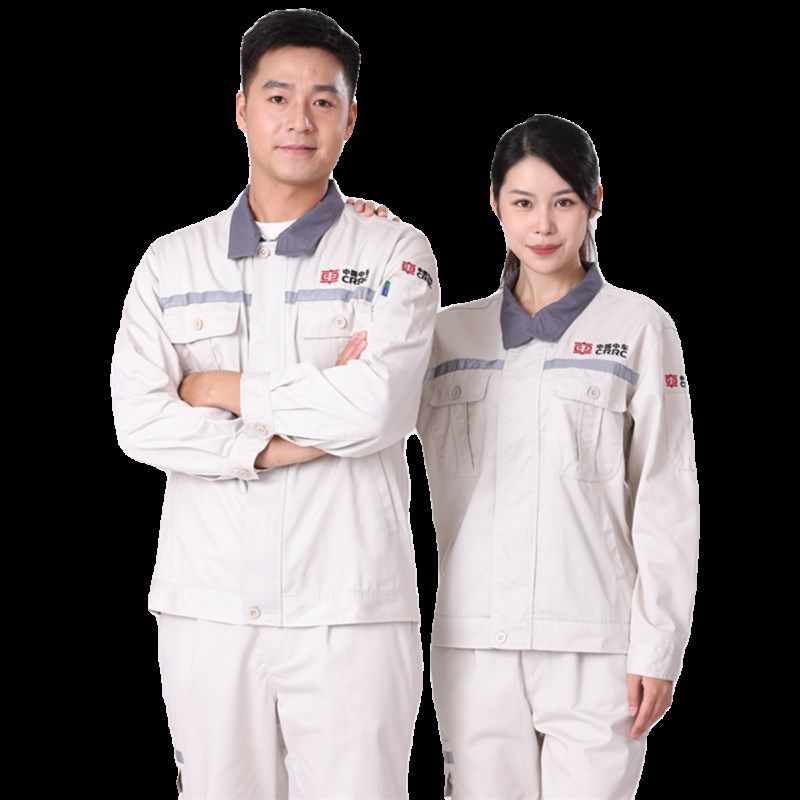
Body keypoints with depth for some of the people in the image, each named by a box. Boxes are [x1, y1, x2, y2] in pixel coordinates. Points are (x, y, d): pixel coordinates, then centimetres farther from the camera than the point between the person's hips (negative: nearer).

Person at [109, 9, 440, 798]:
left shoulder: (396, 254, 4)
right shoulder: (171, 262, 11)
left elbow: (376, 407, -12)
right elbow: (139, 420, -3)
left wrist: (226, 390, -3)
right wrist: (281, 440, -12)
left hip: (351, 612, -2)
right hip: (207, 607, 2)